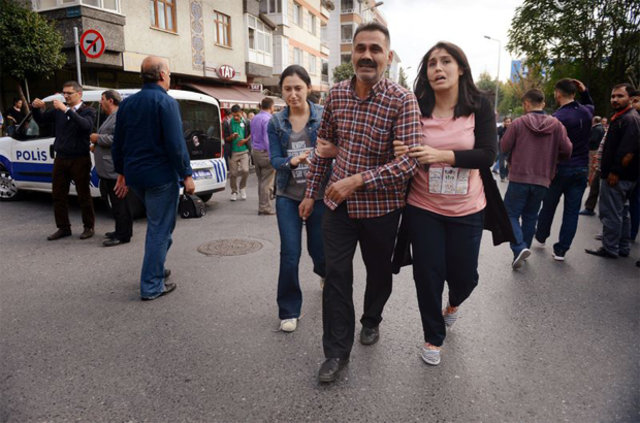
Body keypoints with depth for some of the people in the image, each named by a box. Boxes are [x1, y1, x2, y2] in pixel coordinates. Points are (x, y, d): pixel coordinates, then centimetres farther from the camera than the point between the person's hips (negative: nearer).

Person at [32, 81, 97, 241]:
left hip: (80, 160, -5)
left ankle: (89, 227, 17)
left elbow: (86, 125, -24)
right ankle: (63, 228, 19)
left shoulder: (88, 111, -4)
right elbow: (41, 120, 13)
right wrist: (36, 108, -7)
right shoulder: (58, 110, 8)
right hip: (61, 159, 5)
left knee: (83, 195, 4)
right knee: (58, 195, 8)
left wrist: (67, 110, -29)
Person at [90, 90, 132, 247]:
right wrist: (96, 144, 19)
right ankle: (121, 230, 24)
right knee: (116, 201, 15)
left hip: (115, 169, -11)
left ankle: (122, 235, -1)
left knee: (119, 202, -6)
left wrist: (98, 138, -13)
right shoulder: (111, 117, 23)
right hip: (109, 169, 11)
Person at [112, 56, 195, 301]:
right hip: (161, 176, -7)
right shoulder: (166, 102, -12)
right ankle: (152, 286, 7)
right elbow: (175, 144, -18)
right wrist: (186, 175, -12)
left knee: (157, 222, 25)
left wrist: (122, 173, 22)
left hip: (134, 176, 8)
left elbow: (118, 143, 15)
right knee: (160, 229, 1)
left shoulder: (127, 103, 11)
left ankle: (156, 269, 31)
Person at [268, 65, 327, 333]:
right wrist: (292, 161, -24)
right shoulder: (276, 122, 3)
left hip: (319, 193, -1)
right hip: (288, 196, 1)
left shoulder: (324, 116, -3)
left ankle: (325, 273, 49)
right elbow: (274, 159, -3)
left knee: (319, 250, 10)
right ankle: (288, 311, 16)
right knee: (289, 256, -2)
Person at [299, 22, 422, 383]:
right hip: (338, 203, 3)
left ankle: (372, 320, 47)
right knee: (336, 275, 3)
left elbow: (409, 162, -22)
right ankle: (337, 352, 16)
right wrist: (310, 194, 11)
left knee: (379, 271, 17)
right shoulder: (336, 93, 0)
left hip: (380, 206, -3)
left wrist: (356, 181, -26)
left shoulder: (403, 100, -14)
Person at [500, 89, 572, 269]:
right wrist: (551, 156, 18)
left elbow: (504, 147, -4)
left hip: (519, 178, -4)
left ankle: (519, 247, -15)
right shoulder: (556, 125, 1)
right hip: (542, 180, 4)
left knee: (511, 213, 5)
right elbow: (567, 150, 0)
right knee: (530, 217, 16)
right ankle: (524, 248, 24)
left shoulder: (519, 123, -7)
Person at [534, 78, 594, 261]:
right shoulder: (586, 112, 4)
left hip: (560, 169, -4)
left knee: (548, 206, 15)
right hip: (581, 170, 5)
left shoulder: (558, 117, -17)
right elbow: (590, 104, 31)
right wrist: (584, 91, 15)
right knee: (572, 211, 6)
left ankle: (541, 236, 34)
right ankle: (561, 249, 8)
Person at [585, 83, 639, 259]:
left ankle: (610, 249, 4)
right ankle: (622, 248, 26)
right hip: (621, 177, 11)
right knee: (620, 212, 16)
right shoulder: (620, 117, 17)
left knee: (610, 214, -4)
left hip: (617, 177, -11)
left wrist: (615, 172, -20)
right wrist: (604, 168, 17)